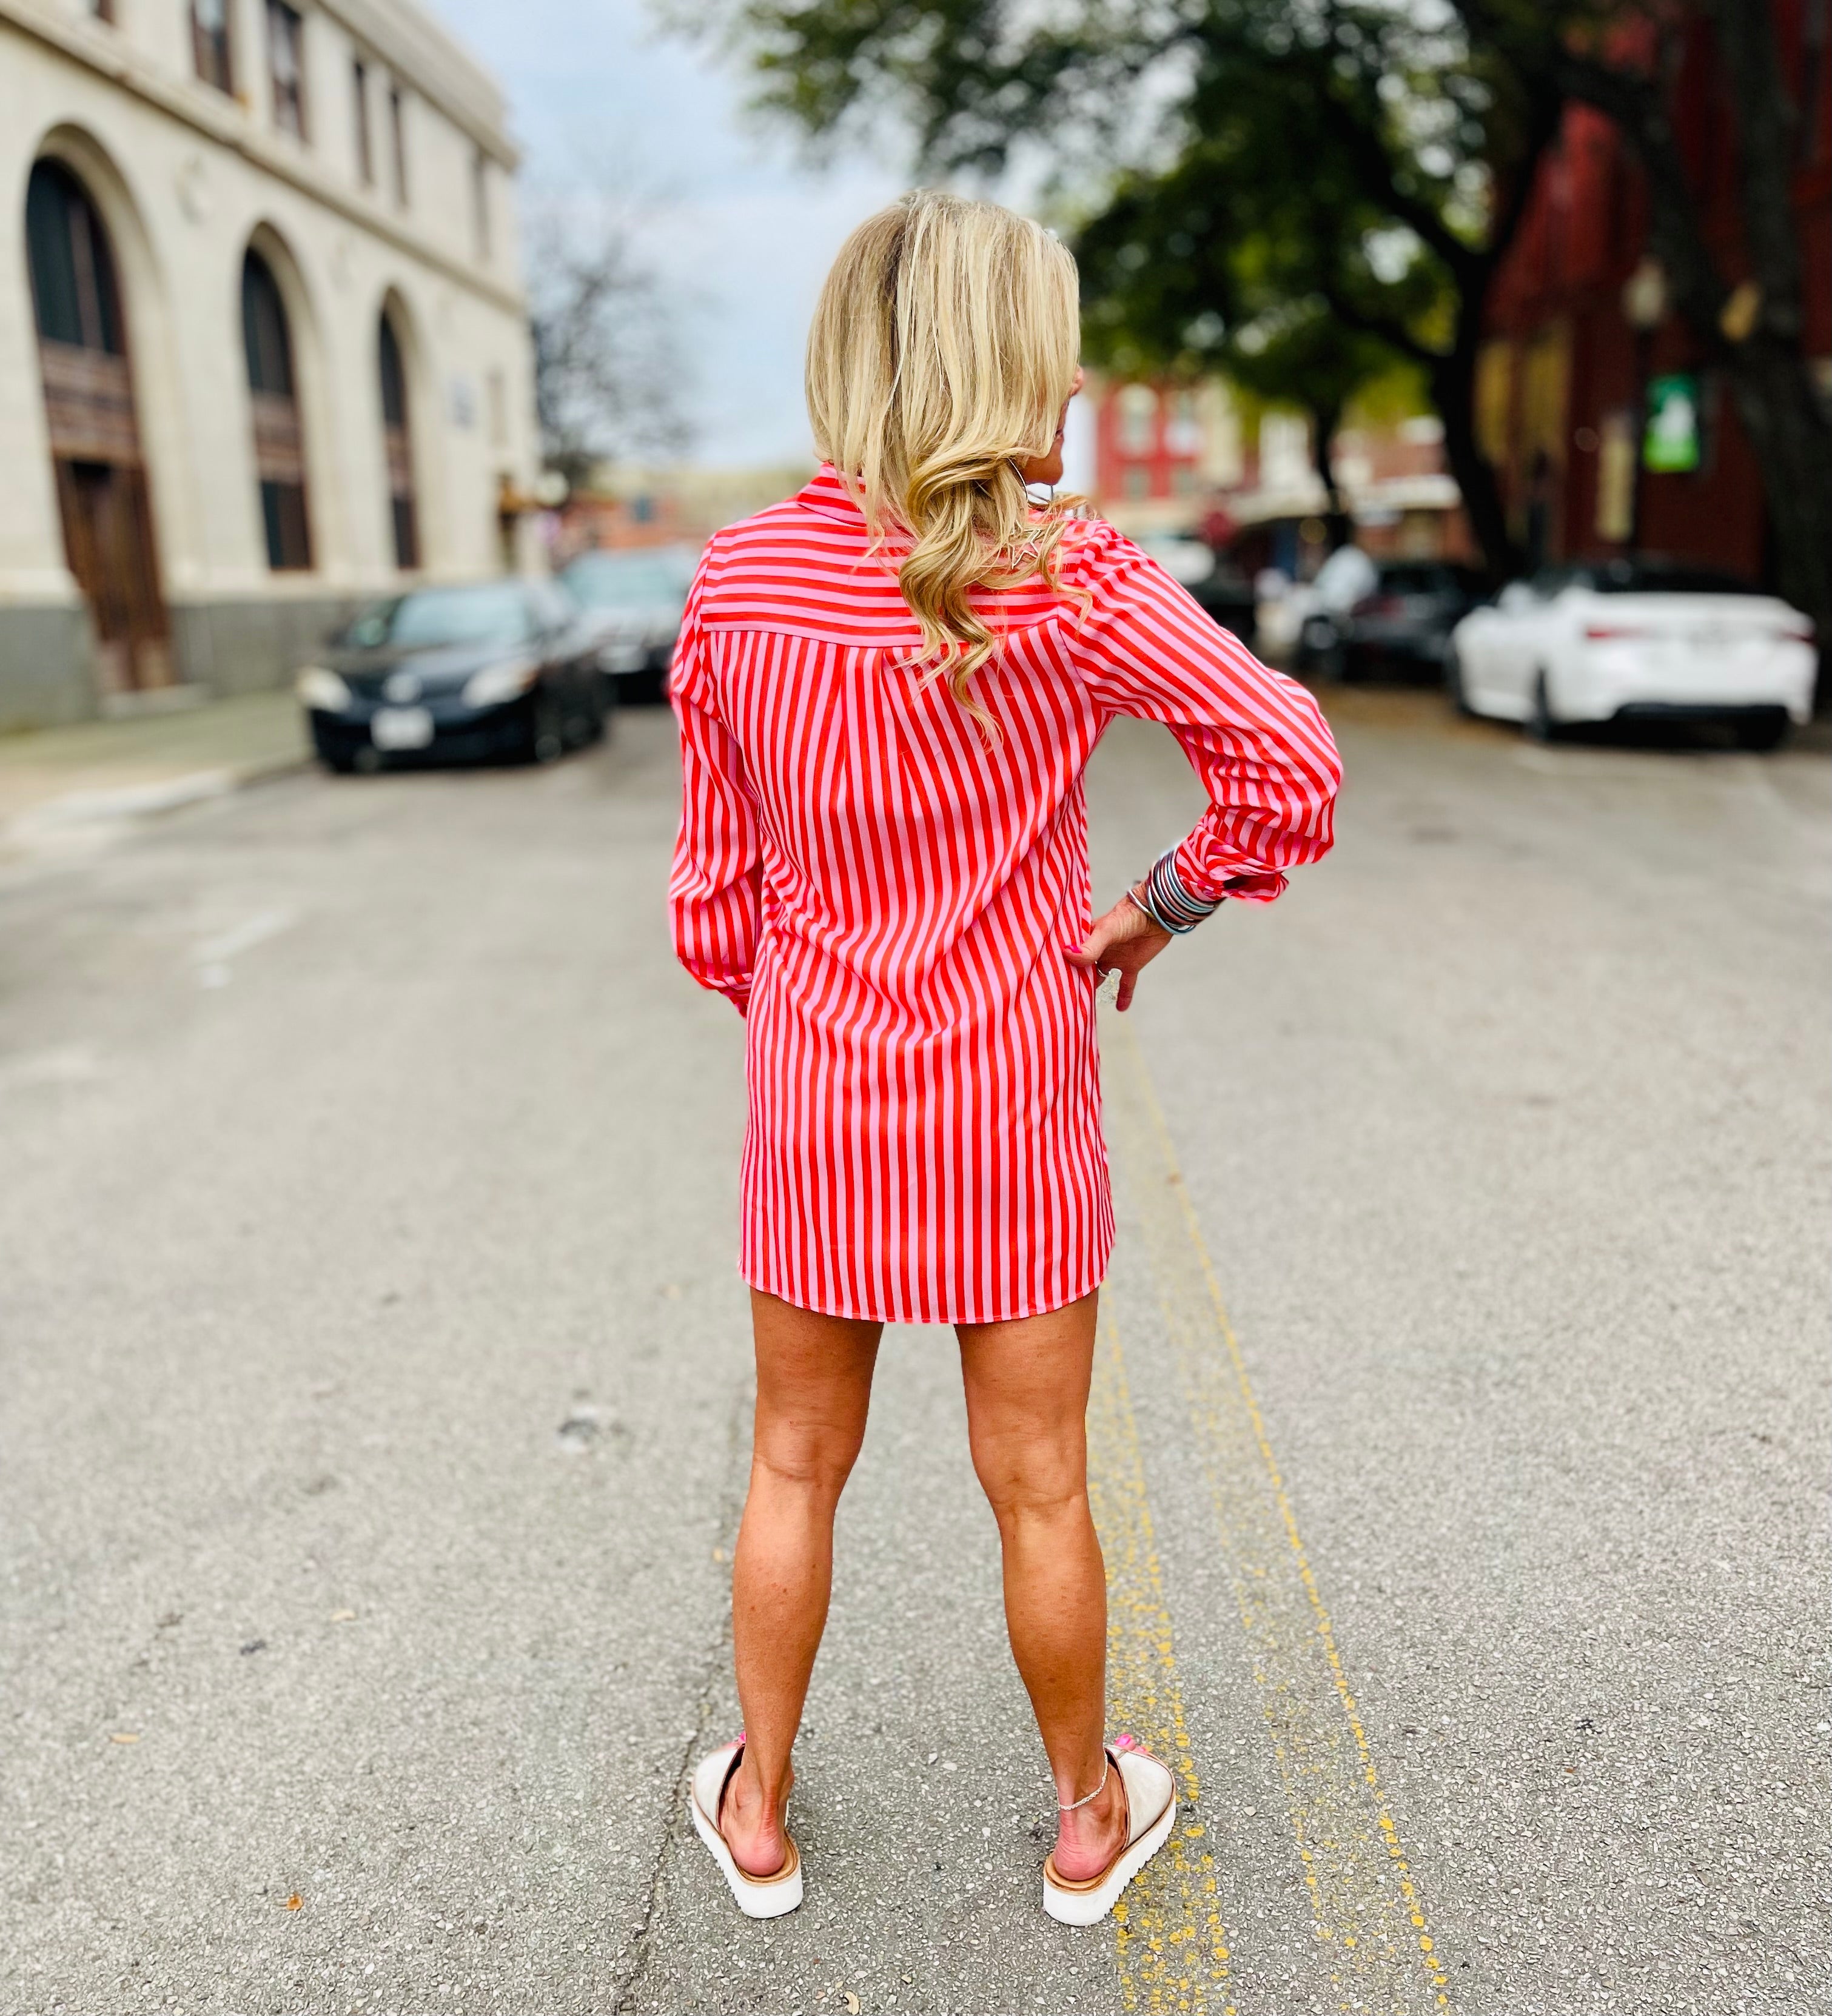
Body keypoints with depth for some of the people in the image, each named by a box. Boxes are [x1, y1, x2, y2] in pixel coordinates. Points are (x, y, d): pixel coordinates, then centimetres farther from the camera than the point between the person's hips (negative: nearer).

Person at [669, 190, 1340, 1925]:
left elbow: (715, 889, 0)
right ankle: (1089, 1819, 39)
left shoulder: (737, 582, -6)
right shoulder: (1071, 578, -15)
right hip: (1011, 1119, -2)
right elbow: (1290, 764, -18)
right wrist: (1158, 904, -2)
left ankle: (756, 1813, 40)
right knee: (1038, 1488, 16)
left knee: (796, 1469, 21)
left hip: (814, 1111, 3)